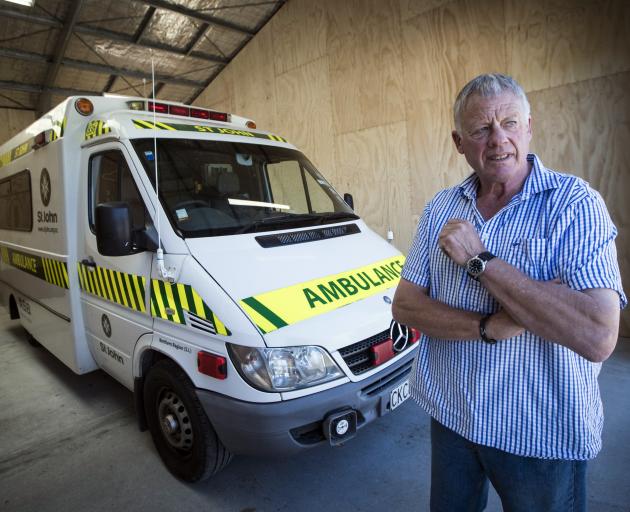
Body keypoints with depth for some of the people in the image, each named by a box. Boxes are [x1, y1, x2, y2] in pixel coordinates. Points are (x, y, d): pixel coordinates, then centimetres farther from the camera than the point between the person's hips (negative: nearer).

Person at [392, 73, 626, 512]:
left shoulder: (576, 203, -15)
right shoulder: (441, 208, -2)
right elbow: (404, 306, -6)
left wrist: (479, 260, -25)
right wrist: (490, 327, -21)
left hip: (542, 437, -3)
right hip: (450, 417, 4)